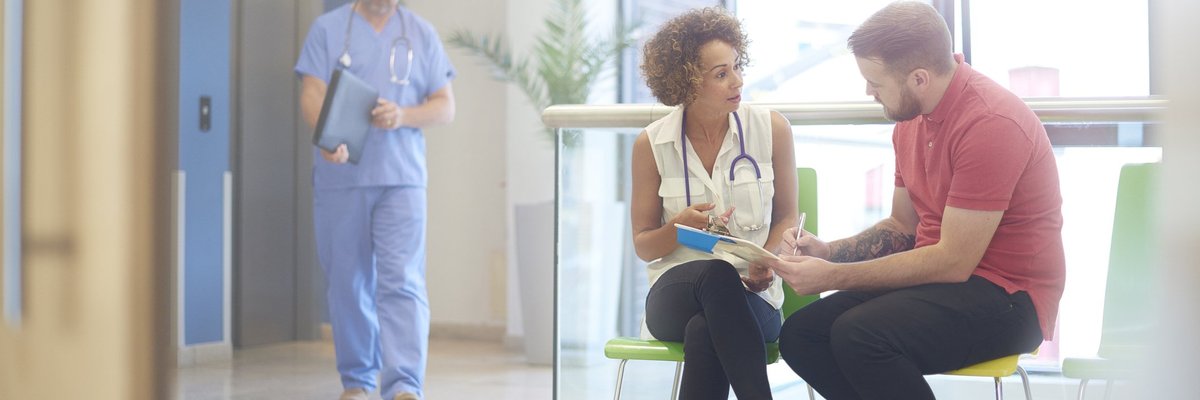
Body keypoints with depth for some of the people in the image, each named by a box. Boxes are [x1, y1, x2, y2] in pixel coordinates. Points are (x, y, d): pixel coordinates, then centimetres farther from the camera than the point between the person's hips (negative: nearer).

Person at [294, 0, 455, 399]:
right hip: (340, 177, 0)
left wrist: (403, 116, -13)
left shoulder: (422, 34, 10)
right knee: (347, 282, 7)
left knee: (401, 281, -10)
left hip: (402, 177, 0)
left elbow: (446, 107, 8)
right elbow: (312, 95, -6)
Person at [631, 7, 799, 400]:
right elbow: (643, 245, 7)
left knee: (705, 332, -37)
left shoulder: (771, 128, 1)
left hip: (752, 296, 0)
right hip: (676, 291, 0)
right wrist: (681, 228, -16)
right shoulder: (651, 144, 0)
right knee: (716, 273, -37)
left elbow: (786, 217, 10)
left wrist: (766, 264, -11)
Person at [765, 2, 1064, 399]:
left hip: (1006, 295, -9)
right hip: (942, 278, 9)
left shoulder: (990, 123, -21)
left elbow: (954, 261, -22)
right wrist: (829, 252, 1)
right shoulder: (910, 120, 8)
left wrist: (834, 276, -19)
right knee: (799, 334, -4)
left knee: (859, 335, -30)